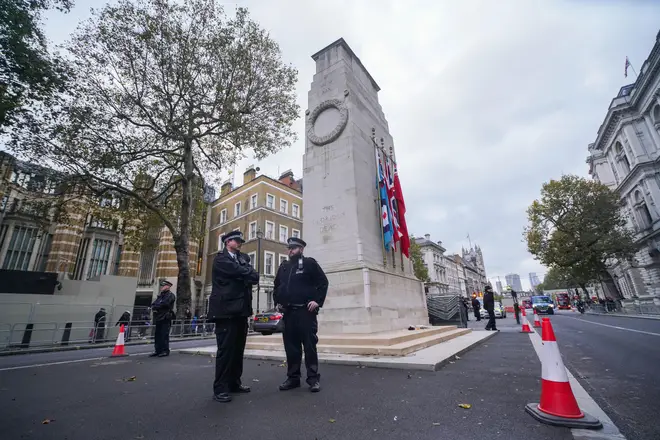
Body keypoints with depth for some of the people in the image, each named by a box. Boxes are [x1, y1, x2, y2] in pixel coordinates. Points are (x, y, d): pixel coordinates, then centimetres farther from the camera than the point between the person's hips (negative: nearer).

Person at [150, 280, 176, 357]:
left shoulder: (170, 295, -5)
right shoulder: (160, 295, 22)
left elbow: (164, 304, -17)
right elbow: (153, 304, 14)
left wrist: (155, 306, -4)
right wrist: (154, 308, -7)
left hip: (166, 318, -8)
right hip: (158, 318, 8)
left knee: (164, 335, -5)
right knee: (157, 335, 9)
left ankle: (165, 351, 1)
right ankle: (157, 350, 18)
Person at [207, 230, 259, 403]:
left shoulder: (244, 258, 16)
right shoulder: (220, 258, -4)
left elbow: (254, 276, 5)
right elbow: (239, 271, -15)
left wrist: (246, 276, -12)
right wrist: (248, 274, 0)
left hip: (241, 309, 7)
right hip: (226, 310, -7)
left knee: (238, 349, 12)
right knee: (225, 349, -3)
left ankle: (234, 383, 24)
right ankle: (220, 389, 7)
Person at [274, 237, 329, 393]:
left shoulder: (309, 263, 0)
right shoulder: (283, 266, 16)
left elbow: (323, 282, -4)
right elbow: (276, 286, 25)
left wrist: (317, 301, -12)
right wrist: (277, 301, 12)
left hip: (306, 311, -5)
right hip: (288, 312, 5)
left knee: (309, 345, 0)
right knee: (291, 346, 10)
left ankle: (313, 378, 10)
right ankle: (293, 377, 22)